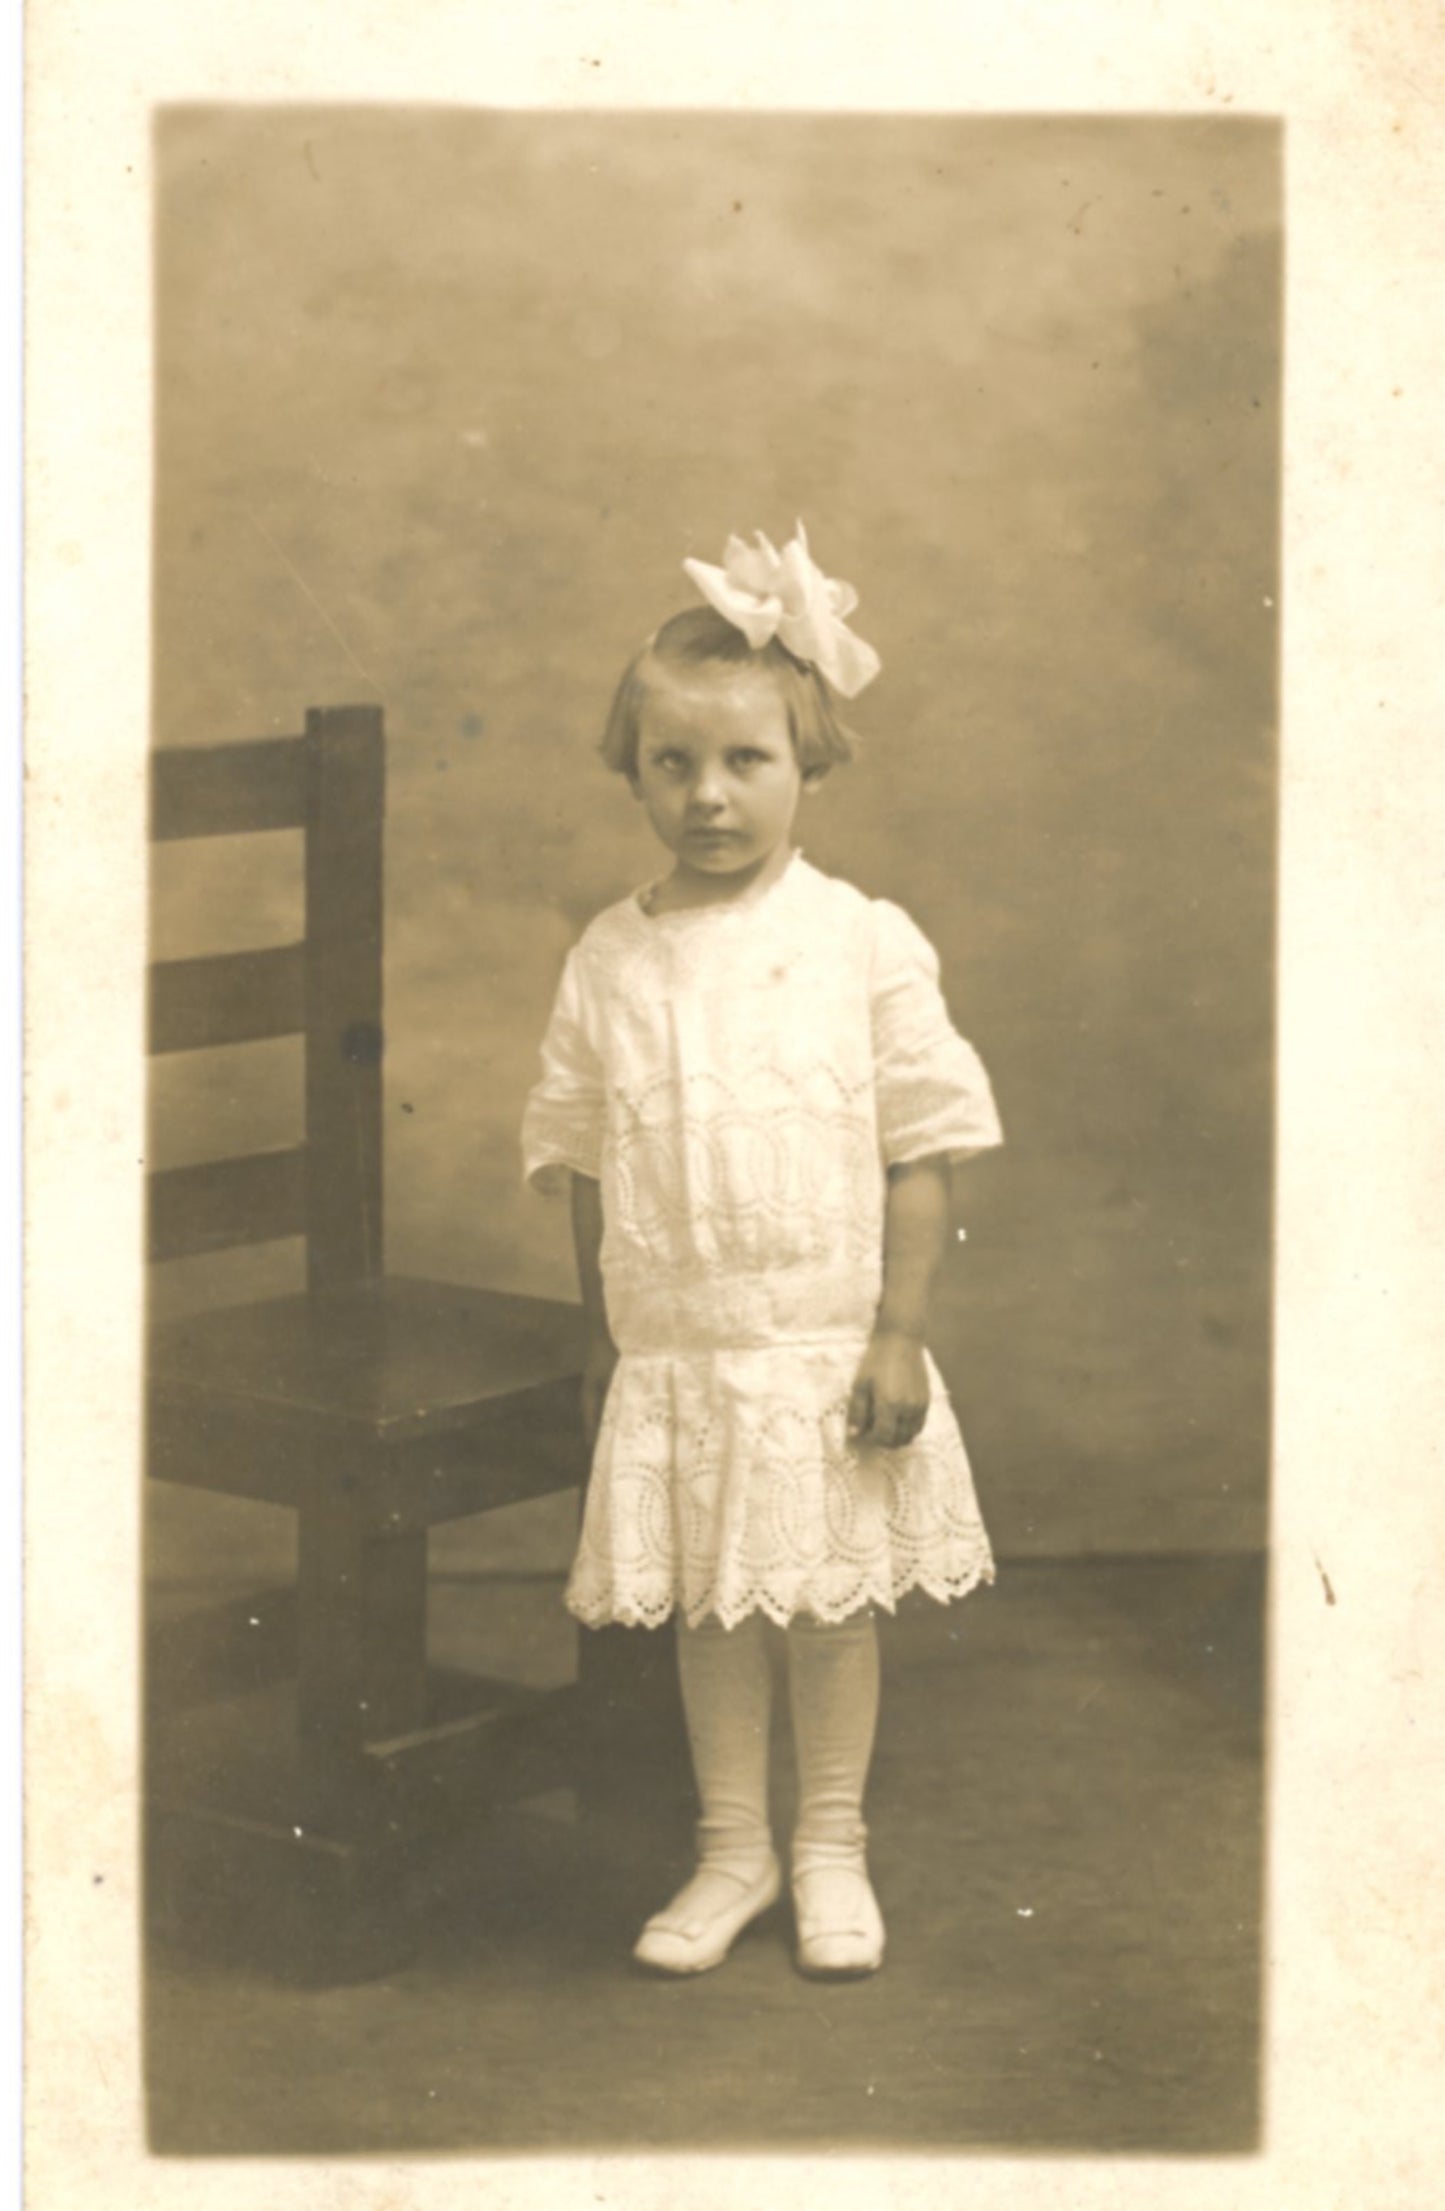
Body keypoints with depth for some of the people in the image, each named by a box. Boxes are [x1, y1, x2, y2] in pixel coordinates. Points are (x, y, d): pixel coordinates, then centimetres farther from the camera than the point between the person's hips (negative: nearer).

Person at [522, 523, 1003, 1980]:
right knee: (705, 1610, 11)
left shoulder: (863, 944, -7)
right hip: (673, 1359, 2)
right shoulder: (607, 962, 0)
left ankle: (831, 1849, 28)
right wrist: (602, 1342, 7)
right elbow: (585, 1165, 7)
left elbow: (922, 1150, -5)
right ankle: (732, 1848, 29)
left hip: (825, 1352, -2)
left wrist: (898, 1337, -9)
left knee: (833, 1604, 9)